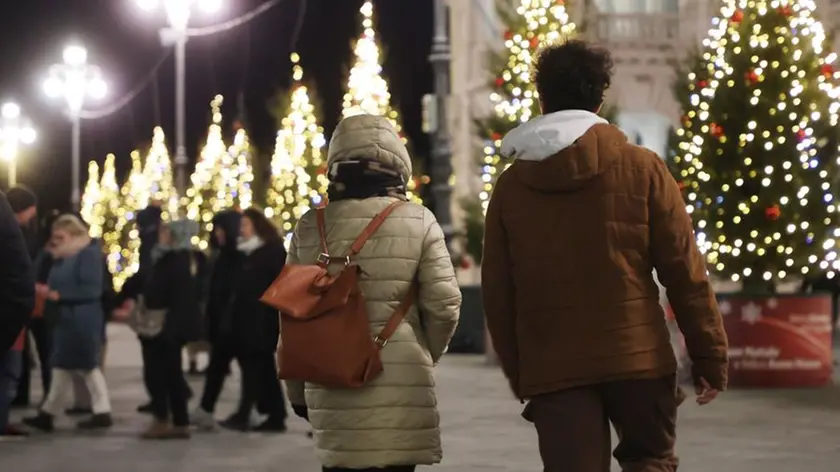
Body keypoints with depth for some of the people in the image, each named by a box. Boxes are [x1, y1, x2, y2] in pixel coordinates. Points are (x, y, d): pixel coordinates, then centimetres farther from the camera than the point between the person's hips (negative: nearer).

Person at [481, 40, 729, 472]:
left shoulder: (511, 185, 5)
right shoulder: (641, 168, -1)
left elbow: (497, 294, 8)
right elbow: (684, 271, -3)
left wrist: (519, 376, 17)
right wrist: (710, 356, 3)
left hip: (551, 368, 2)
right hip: (638, 357, -1)